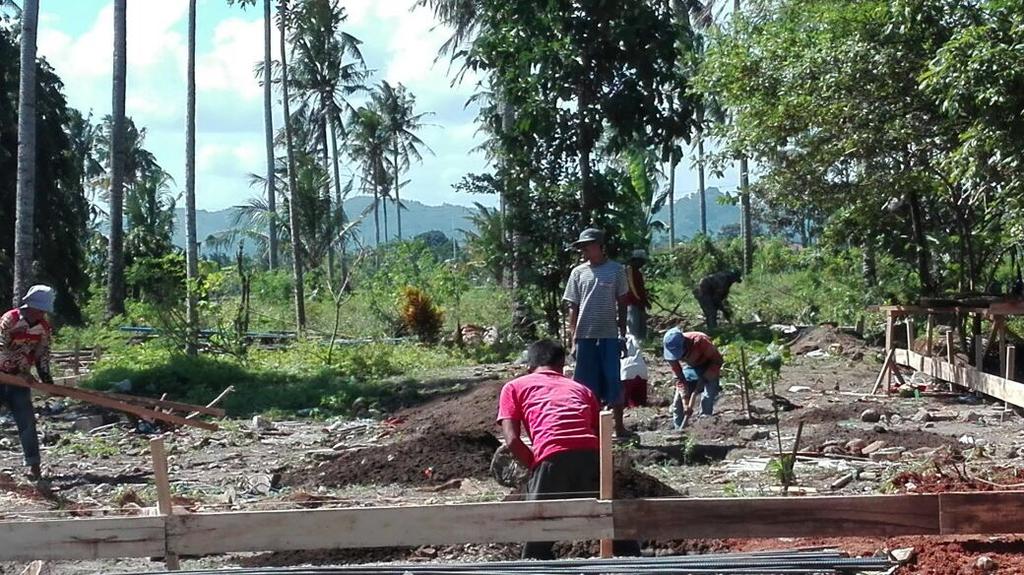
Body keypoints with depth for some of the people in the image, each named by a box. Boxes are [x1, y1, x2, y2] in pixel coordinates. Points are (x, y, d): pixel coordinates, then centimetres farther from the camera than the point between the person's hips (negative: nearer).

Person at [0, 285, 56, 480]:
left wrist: (46, 377, -8)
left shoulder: (44, 327, -1)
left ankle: (33, 464, 0)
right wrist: (23, 367, -30)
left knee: (26, 421, -3)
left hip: (19, 378, 3)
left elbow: (43, 354, 4)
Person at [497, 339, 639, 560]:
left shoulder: (514, 387, 24)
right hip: (591, 456, 3)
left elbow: (512, 440, 9)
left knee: (537, 543, 11)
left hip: (553, 459, -3)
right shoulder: (580, 388, 33)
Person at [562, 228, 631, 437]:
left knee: (613, 381, 0)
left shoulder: (616, 270, 2)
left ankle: (619, 426, 10)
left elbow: (621, 304, 6)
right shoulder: (578, 272, 7)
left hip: (609, 336, -2)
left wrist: (622, 335, 1)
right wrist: (573, 339, 1)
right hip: (585, 336, 2)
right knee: (588, 383, 5)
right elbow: (573, 307, 8)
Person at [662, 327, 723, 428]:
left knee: (707, 400, -22)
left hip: (709, 367, -4)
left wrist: (703, 379, -28)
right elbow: (679, 377, -17)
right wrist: (685, 402, -23)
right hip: (690, 368, 4)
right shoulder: (670, 350, -24)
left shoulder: (700, 341, -37)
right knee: (678, 401, -5)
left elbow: (717, 360, -22)